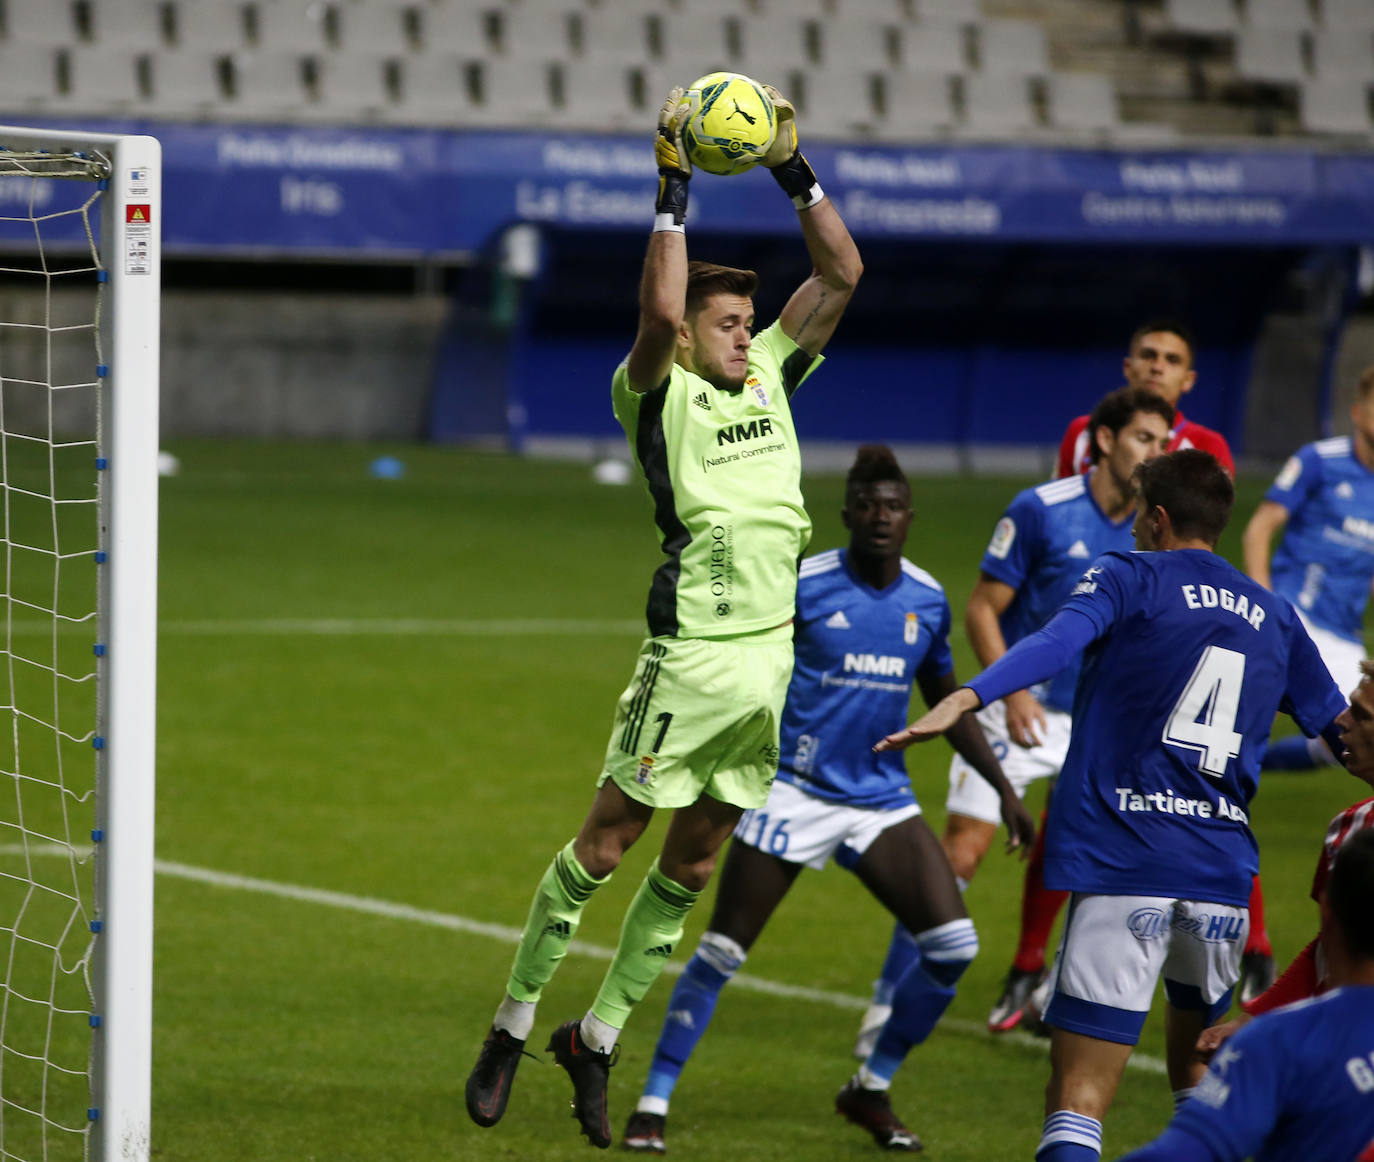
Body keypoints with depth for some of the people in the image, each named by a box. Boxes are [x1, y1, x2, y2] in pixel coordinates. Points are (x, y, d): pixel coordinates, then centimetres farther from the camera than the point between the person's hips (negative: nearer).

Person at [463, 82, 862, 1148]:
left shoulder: (768, 376, 14)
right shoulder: (656, 394, -3)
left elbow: (842, 272, 13)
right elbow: (661, 311, -23)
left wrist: (795, 169, 3)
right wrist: (674, 188, -21)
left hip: (777, 655, 6)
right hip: (695, 652, -6)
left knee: (692, 862, 9)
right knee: (607, 840, -2)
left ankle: (597, 1038, 19)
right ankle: (514, 1026, 10)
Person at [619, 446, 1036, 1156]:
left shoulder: (927, 600, 5)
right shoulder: (802, 585, -10)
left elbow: (949, 703, 18)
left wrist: (1003, 789, 17)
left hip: (882, 799, 4)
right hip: (793, 794, -4)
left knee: (953, 945, -8)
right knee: (721, 952, -6)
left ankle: (871, 1090, 11)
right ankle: (652, 1104, 9)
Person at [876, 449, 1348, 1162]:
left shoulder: (1130, 577, 3)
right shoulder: (1274, 616, 17)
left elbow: (1057, 642, -18)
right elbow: (1341, 726, 26)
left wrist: (966, 700, -31)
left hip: (1123, 864, -5)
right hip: (1224, 874, 5)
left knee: (1079, 1095, -10)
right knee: (1196, 1070, 27)